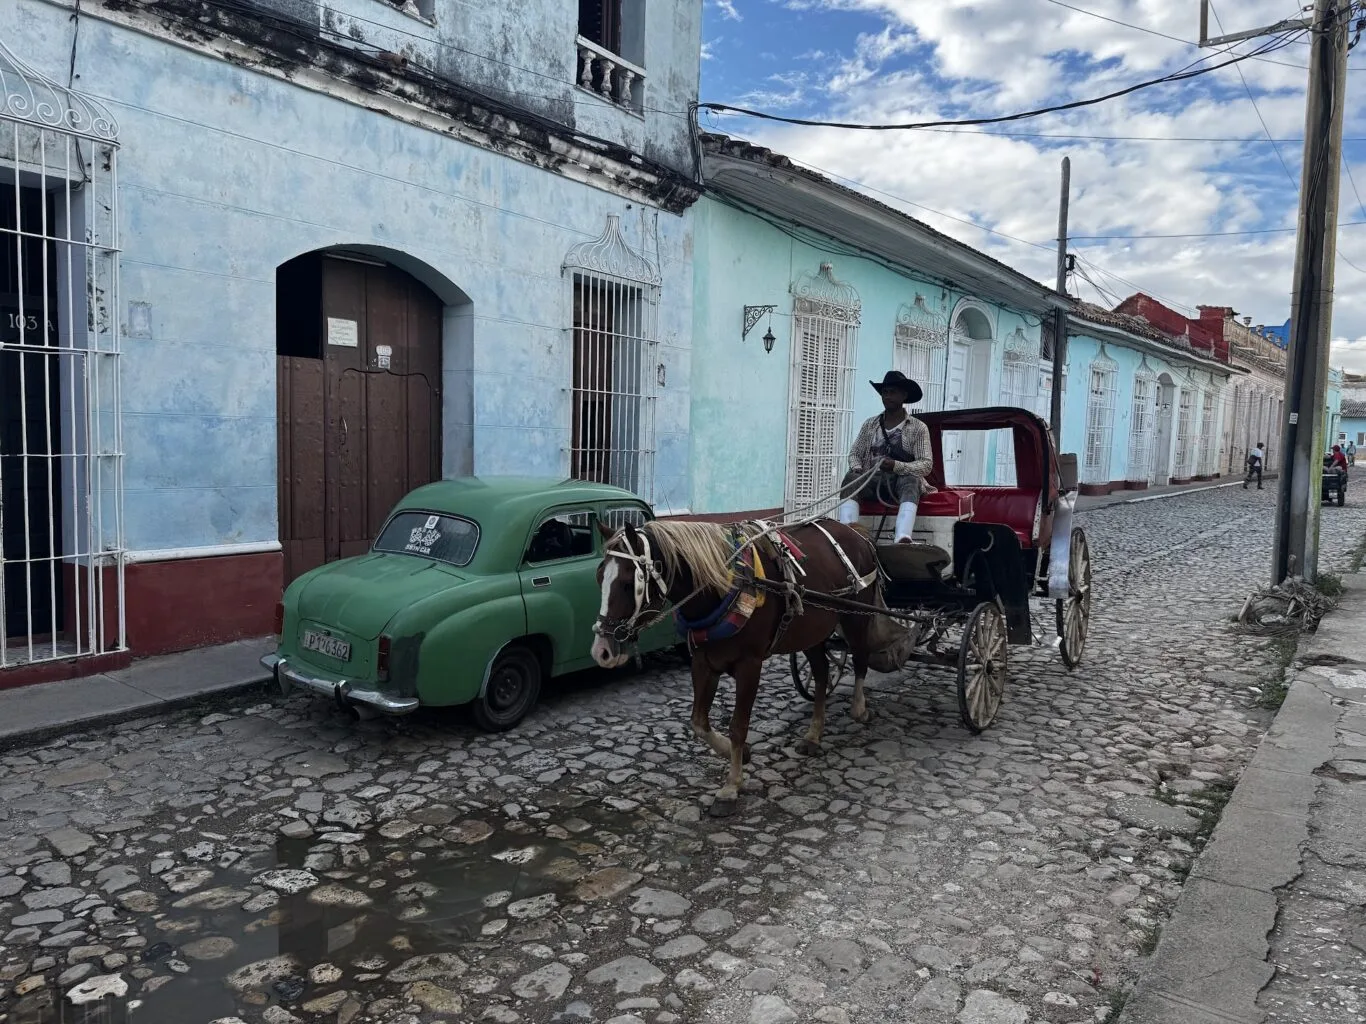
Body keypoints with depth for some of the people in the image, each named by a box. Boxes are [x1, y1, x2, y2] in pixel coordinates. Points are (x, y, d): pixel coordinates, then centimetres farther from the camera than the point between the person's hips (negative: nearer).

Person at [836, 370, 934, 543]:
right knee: (850, 477, -28)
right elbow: (855, 454, 13)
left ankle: (903, 539, -60)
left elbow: (926, 465, -6)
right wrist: (857, 469, -13)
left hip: (903, 480, -3)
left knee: (910, 480, -36)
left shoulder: (919, 428, 3)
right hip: (872, 481, 3)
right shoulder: (869, 425, 13)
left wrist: (897, 466, -24)